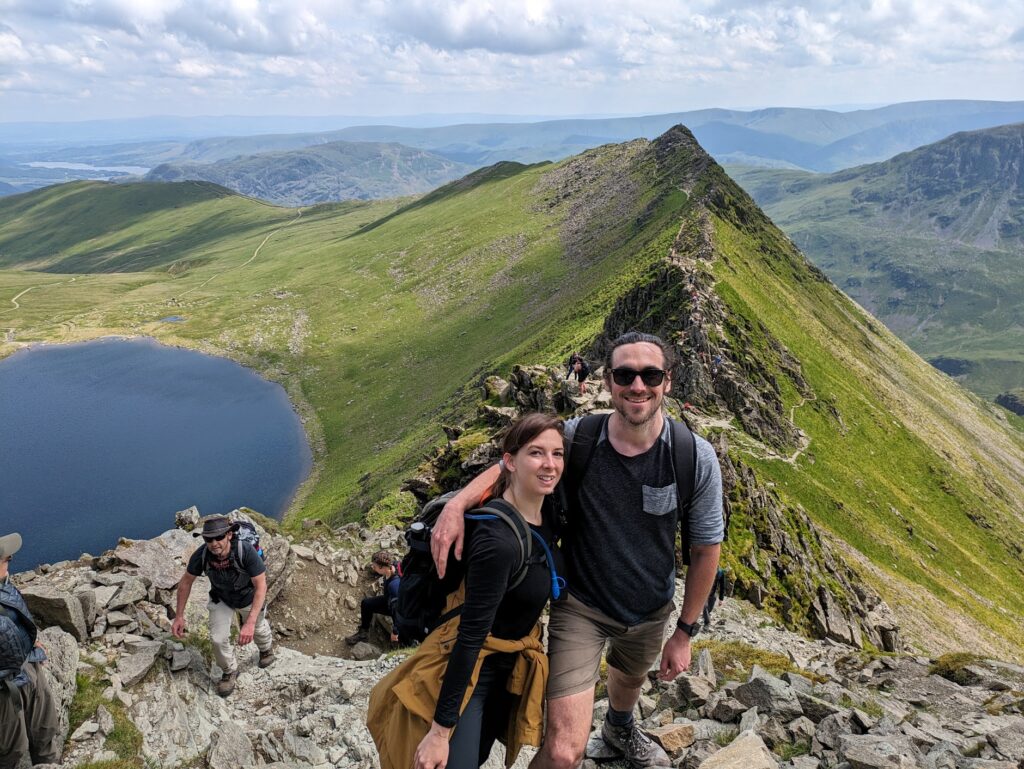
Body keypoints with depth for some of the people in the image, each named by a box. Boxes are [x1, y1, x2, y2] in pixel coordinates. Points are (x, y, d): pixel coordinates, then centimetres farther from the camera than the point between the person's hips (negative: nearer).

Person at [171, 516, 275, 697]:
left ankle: (266, 647, 60)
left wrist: (250, 623, -48)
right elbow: (186, 581, -15)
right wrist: (179, 616, -14)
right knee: (218, 638, -9)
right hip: (221, 598, 2)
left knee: (258, 628, 23)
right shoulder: (201, 554, -34)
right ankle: (229, 671, 22)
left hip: (248, 597, -1)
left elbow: (261, 586, -40)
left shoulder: (246, 552, -44)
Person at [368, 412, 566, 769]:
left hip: (514, 666, 8)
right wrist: (440, 730, -25)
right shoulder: (498, 540, -32)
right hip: (465, 667, -8)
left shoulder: (548, 513, -9)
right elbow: (471, 635, -30)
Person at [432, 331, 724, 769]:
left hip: (651, 610, 3)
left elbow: (706, 548, -9)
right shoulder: (576, 437, -23)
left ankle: (619, 728, 72)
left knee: (629, 677, 36)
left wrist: (685, 632, -3)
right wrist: (457, 505, -25)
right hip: (580, 606, -2)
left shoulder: (695, 458, -22)